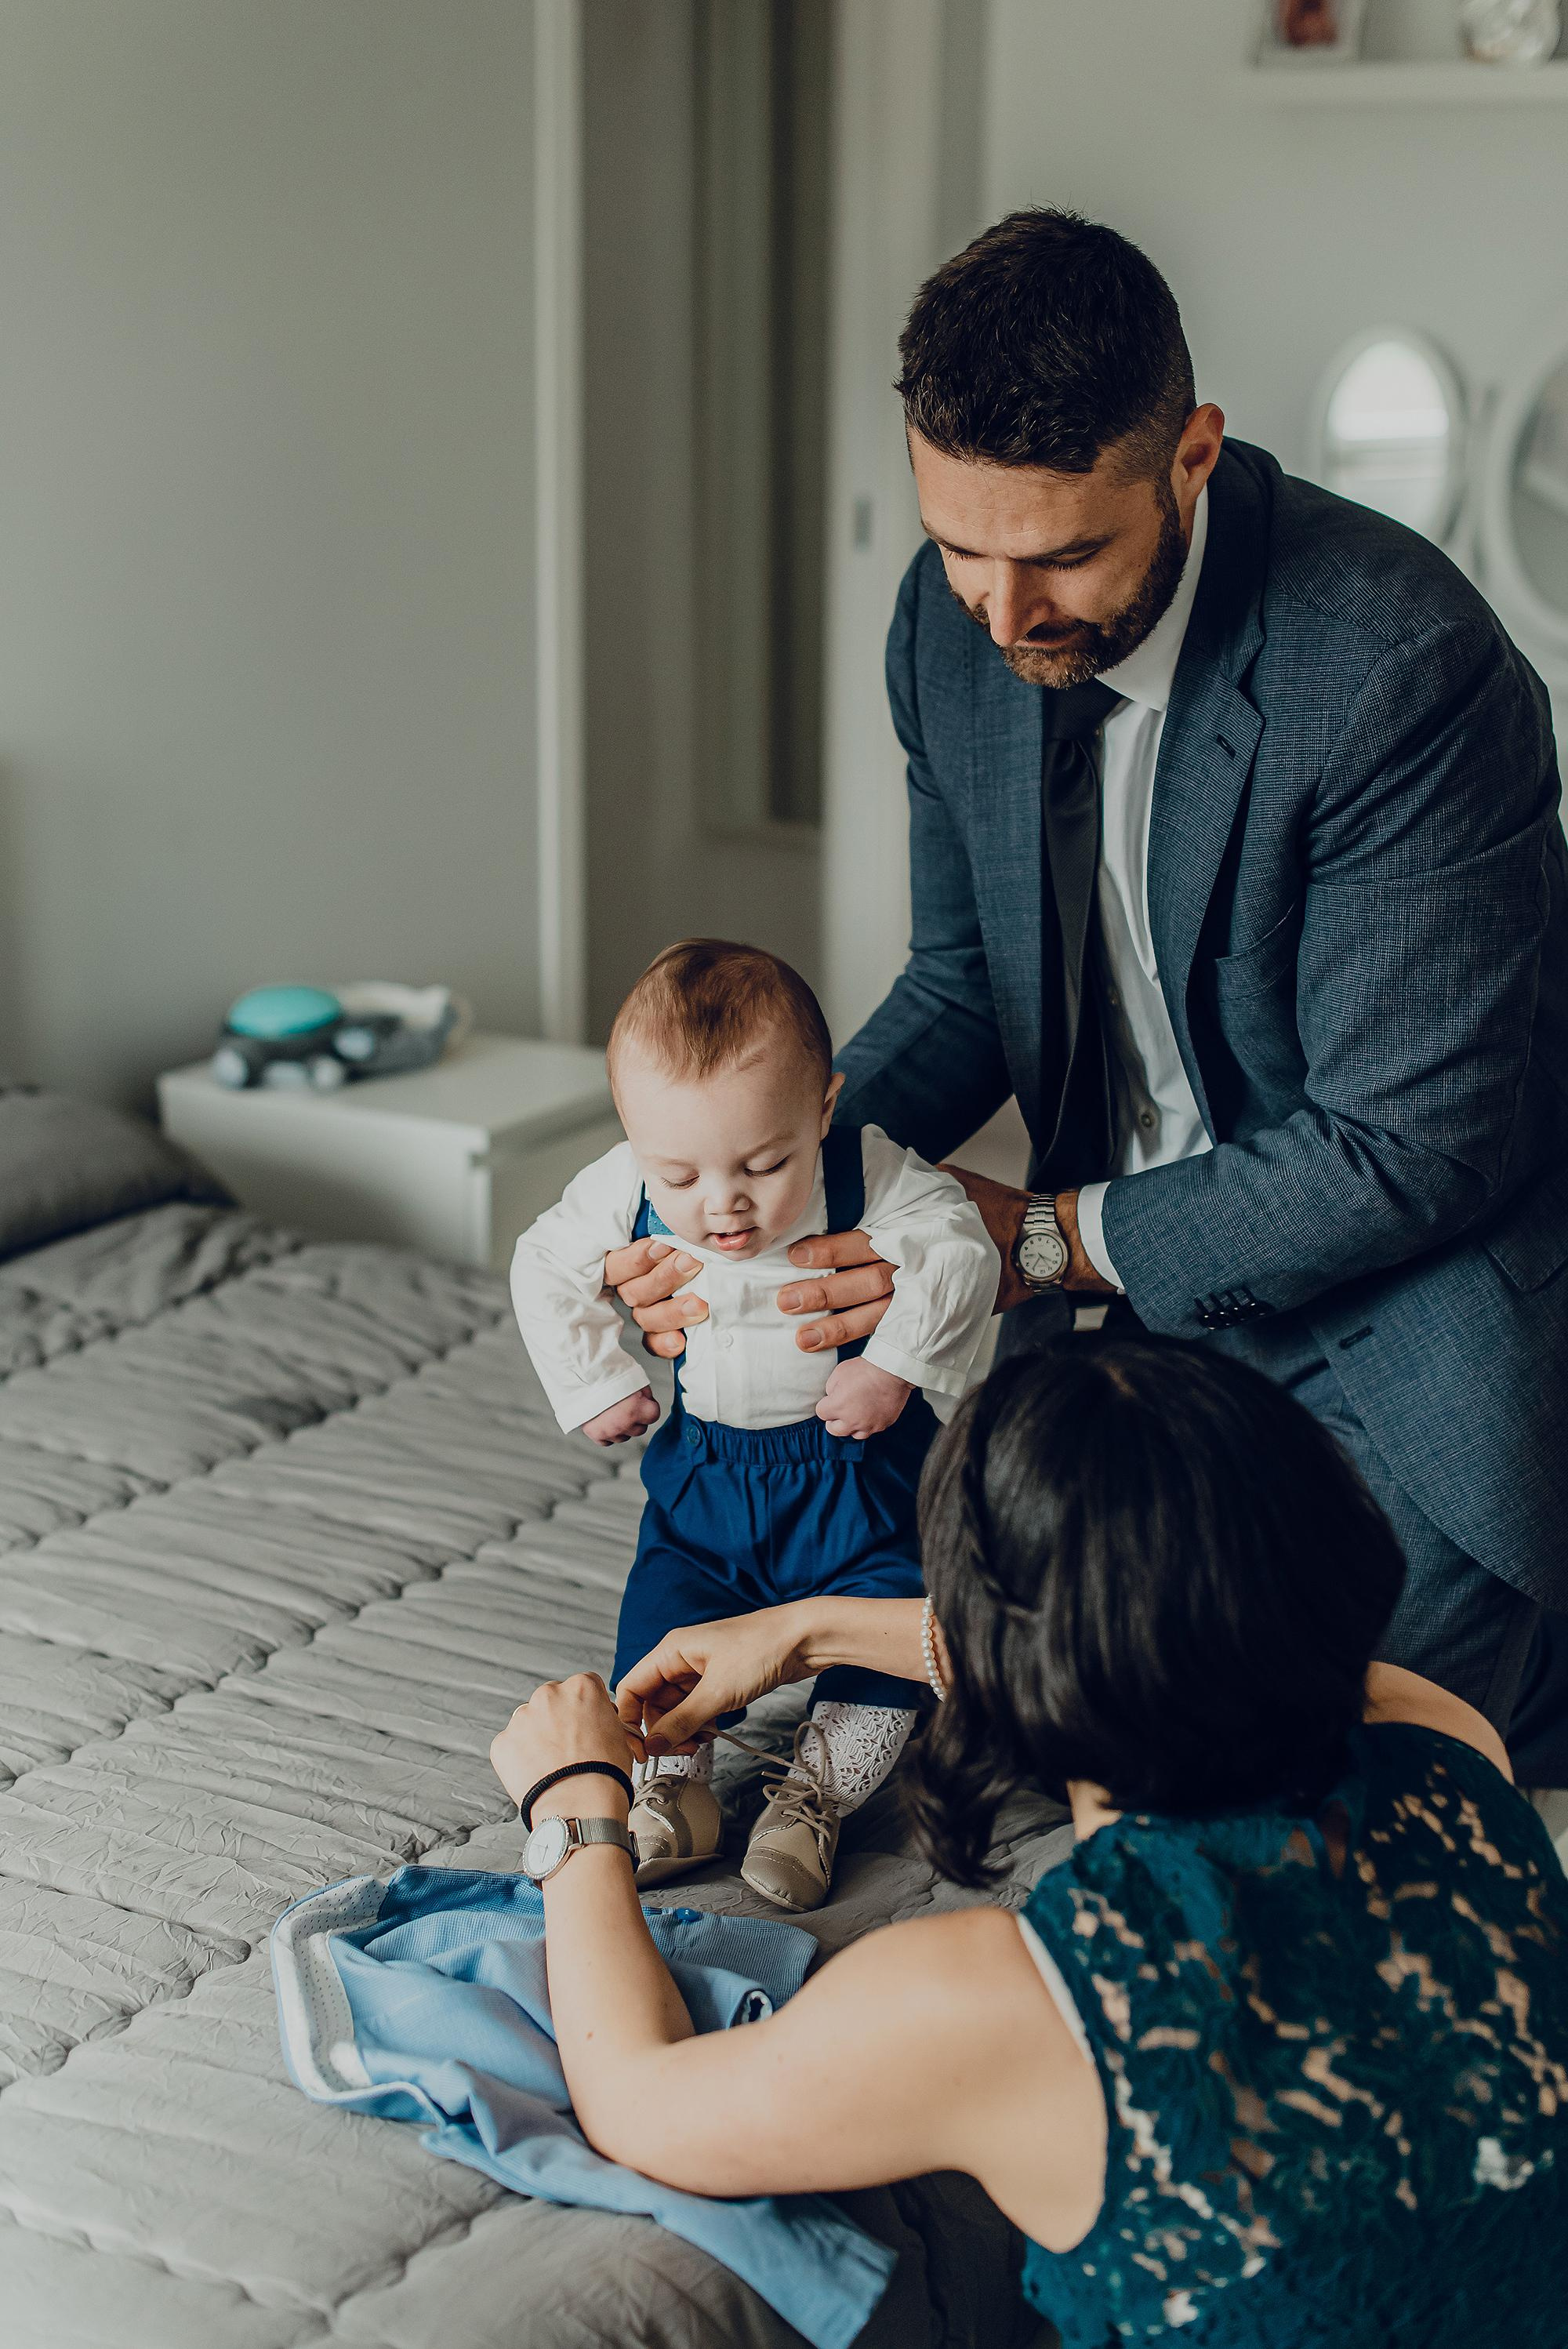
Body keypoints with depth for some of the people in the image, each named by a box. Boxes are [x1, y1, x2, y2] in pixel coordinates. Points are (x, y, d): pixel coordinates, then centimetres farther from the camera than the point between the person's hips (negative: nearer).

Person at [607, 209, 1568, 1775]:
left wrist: (1047, 1240, -19)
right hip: (1127, 1279, 7)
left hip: (1409, 1301, -6)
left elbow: (1404, 1149, -24)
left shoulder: (1403, 668, -28)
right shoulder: (953, 623, -6)